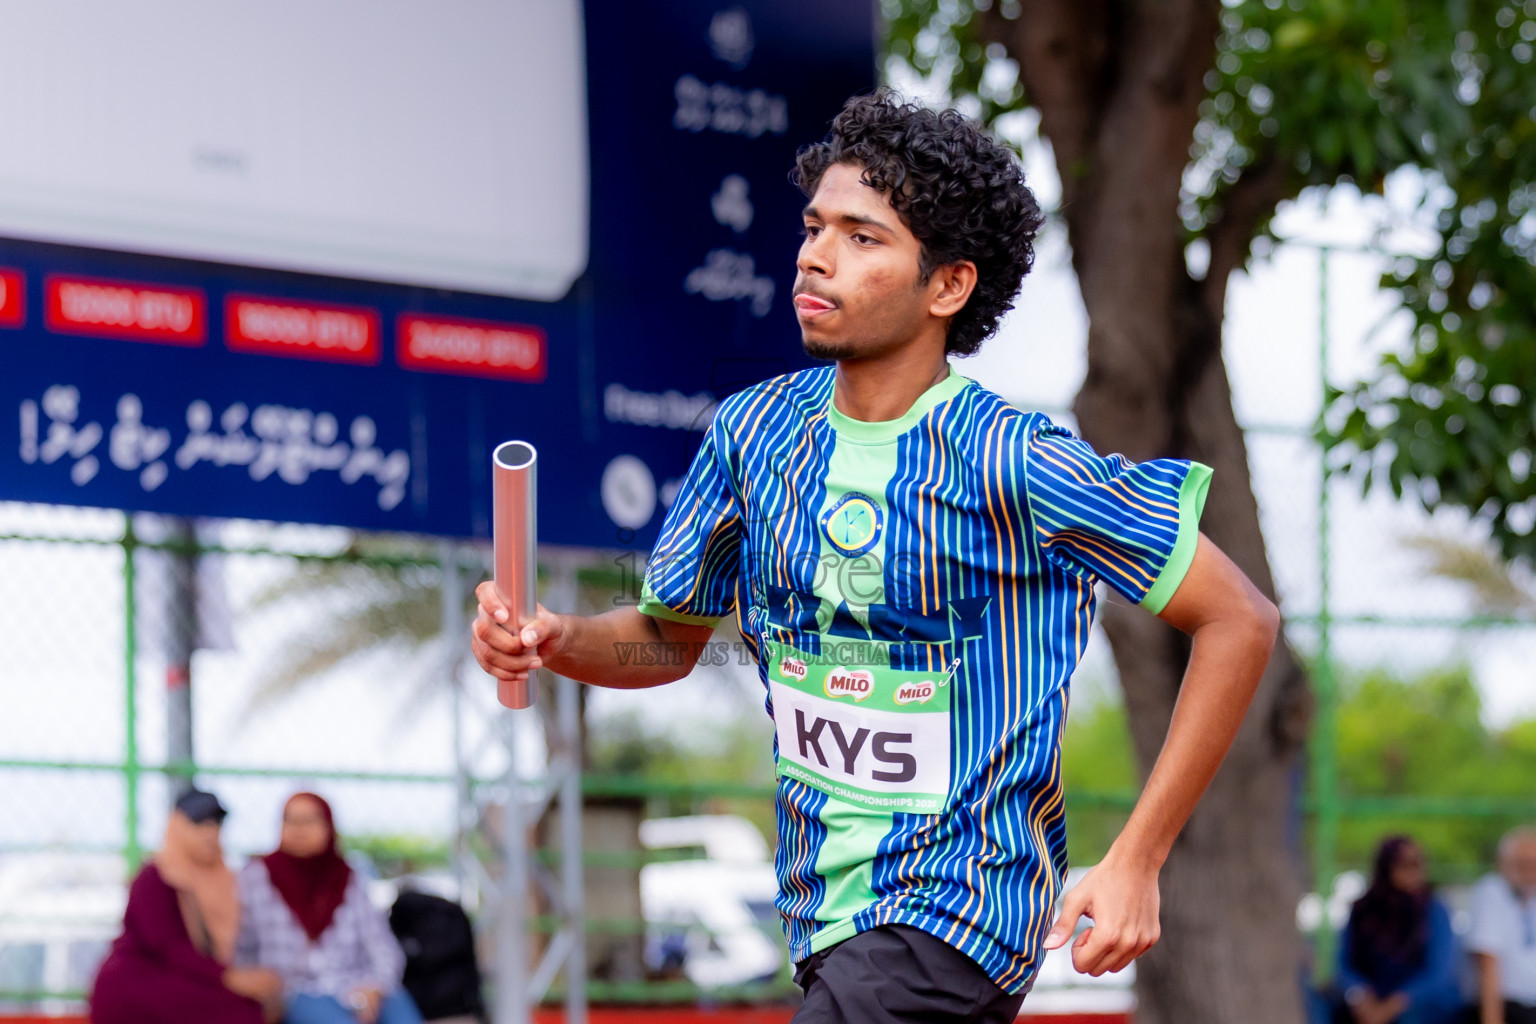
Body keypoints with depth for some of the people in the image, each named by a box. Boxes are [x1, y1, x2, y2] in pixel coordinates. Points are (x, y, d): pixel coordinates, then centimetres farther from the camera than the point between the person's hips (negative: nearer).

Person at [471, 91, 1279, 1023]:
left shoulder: (1014, 462, -18)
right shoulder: (752, 430, 1)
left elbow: (1240, 621, -13)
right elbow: (671, 637, 15)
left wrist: (1137, 860, -15)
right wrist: (555, 640, -8)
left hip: (959, 909, -7)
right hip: (826, 912, 7)